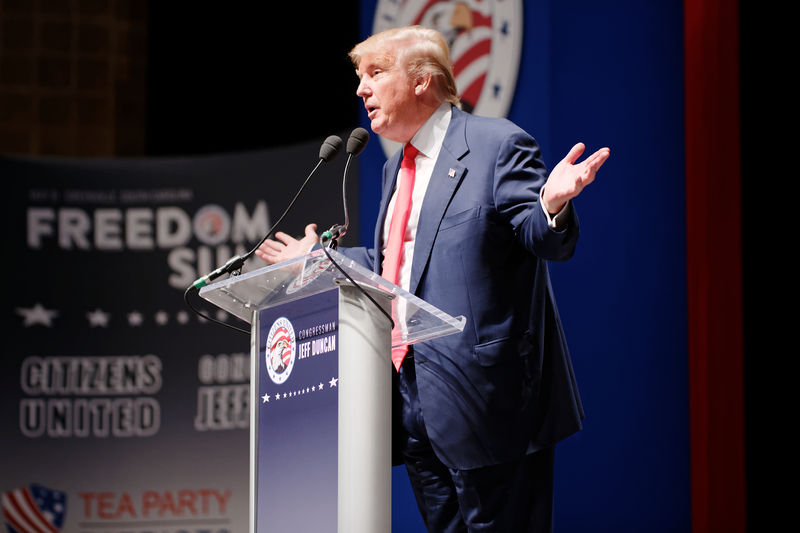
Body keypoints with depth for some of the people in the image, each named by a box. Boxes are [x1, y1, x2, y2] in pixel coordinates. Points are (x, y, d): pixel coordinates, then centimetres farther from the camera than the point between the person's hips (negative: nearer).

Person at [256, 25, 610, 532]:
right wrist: (319, 259, 32)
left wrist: (551, 204, -37)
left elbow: (548, 240, -15)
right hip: (415, 397, 9)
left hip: (480, 393, -8)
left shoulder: (498, 143, -7)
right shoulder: (398, 167, 19)